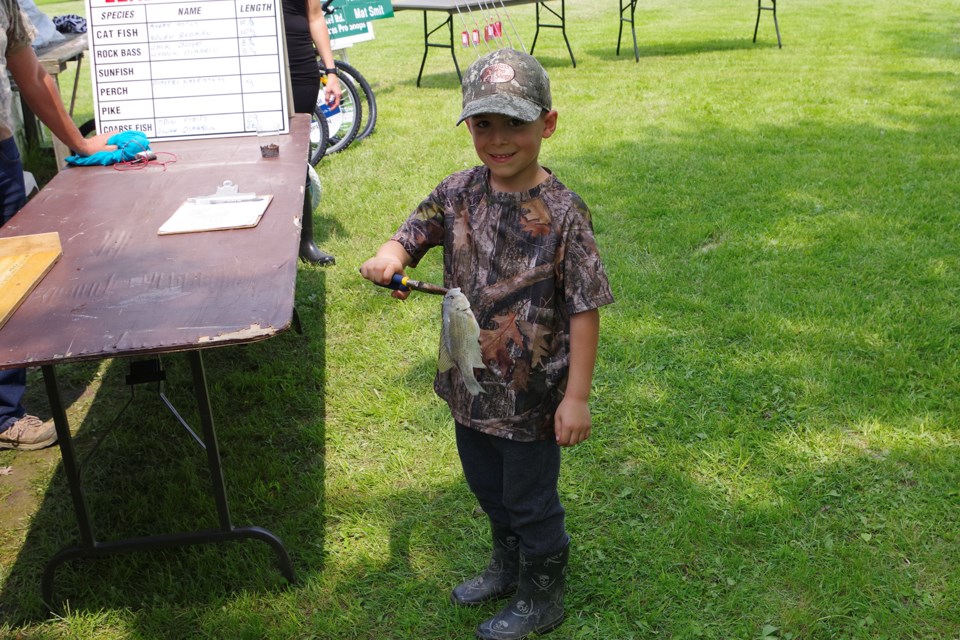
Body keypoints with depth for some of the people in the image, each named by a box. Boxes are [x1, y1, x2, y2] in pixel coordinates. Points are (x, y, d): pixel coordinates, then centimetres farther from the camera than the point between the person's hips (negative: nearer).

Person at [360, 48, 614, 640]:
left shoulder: (562, 213, -21)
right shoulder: (459, 193, -6)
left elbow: (585, 309, -18)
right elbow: (412, 235, 4)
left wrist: (577, 396, -17)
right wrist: (390, 257, -21)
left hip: (533, 392, -6)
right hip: (472, 382, 6)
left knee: (531, 500, 14)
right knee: (487, 486, 26)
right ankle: (509, 566, 53)